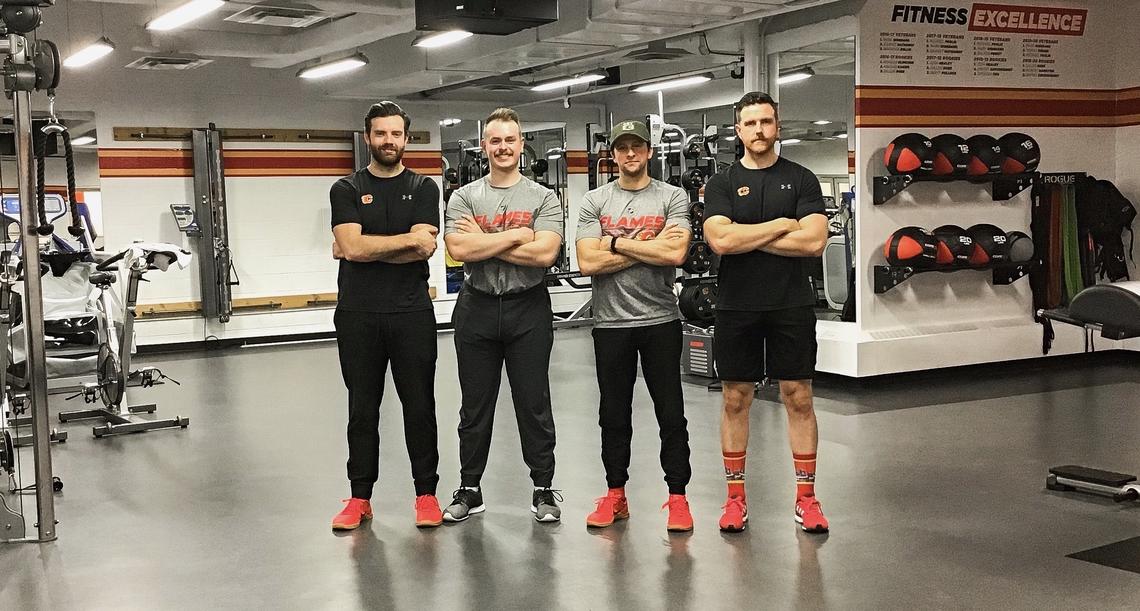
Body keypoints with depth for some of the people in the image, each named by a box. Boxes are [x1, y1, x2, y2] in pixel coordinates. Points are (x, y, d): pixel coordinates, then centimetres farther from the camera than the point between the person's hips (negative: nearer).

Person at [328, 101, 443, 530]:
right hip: (358, 316, 1)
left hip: (412, 313, 0)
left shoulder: (423, 189, 4)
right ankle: (360, 497, 18)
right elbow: (352, 245, -12)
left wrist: (365, 248, -10)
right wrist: (407, 239, -12)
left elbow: (425, 249, -11)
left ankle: (426, 493, 17)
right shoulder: (347, 190, 5)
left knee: (419, 405, 6)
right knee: (362, 408, 9)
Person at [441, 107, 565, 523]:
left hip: (528, 310, -1)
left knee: (534, 403, 6)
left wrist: (484, 242, -12)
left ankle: (543, 488, 19)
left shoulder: (543, 198, 0)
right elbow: (459, 249, -13)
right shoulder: (464, 198, 4)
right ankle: (469, 489, 22)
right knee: (475, 406, 11)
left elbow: (544, 253, -16)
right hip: (477, 309, 2)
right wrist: (514, 235, -13)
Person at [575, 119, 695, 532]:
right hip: (610, 323, 2)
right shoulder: (595, 201, 4)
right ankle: (615, 495, 24)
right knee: (614, 415, 11)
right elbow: (588, 262, -8)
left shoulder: (672, 197, 0)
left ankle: (677, 497, 14)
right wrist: (648, 245, -10)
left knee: (671, 415, 4)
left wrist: (617, 243, -11)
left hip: (660, 320, -1)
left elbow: (675, 253, -16)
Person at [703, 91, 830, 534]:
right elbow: (720, 240, -13)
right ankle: (736, 497, 16)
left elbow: (814, 241, -10)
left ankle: (806, 497, 13)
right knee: (735, 400, 5)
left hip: (792, 306, 0)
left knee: (798, 397, 3)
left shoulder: (801, 180, 4)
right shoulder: (722, 184, 3)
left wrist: (747, 239, -10)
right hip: (736, 307, 0)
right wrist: (779, 225, -10)